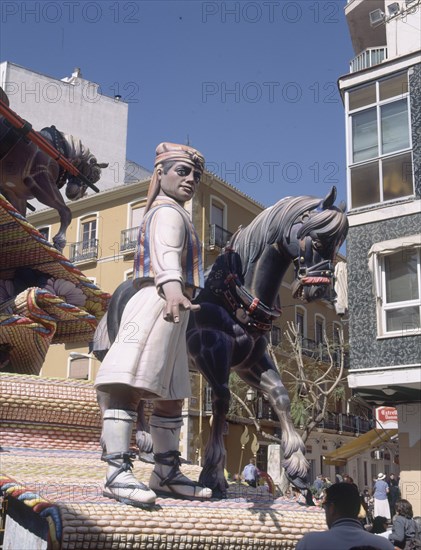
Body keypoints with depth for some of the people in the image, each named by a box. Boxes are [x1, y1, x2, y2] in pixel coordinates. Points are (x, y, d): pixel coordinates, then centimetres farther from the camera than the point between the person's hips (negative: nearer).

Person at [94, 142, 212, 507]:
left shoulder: (160, 213, 26)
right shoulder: (169, 211, -5)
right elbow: (166, 253, -27)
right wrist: (172, 289, -46)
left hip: (170, 308, 11)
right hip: (157, 305, -11)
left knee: (171, 396, 11)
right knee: (129, 387, -19)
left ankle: (166, 474, 17)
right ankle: (117, 473, -26)